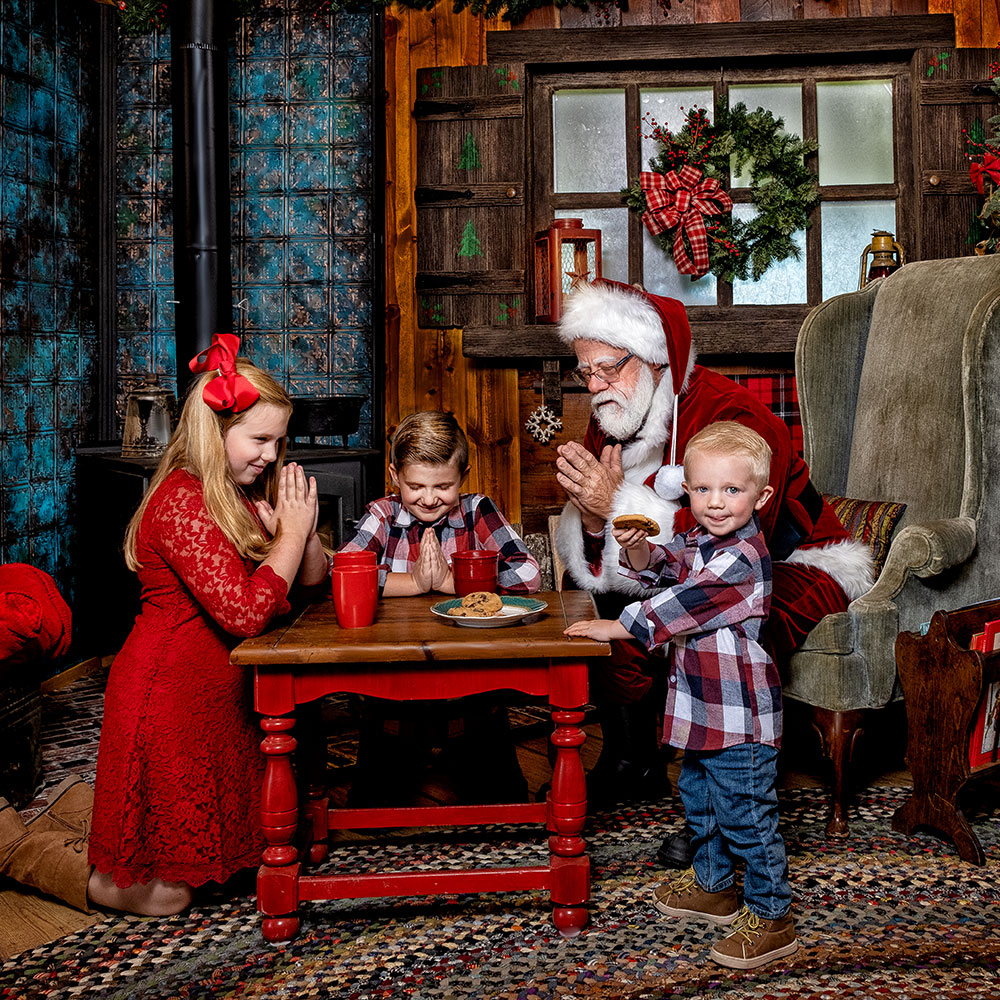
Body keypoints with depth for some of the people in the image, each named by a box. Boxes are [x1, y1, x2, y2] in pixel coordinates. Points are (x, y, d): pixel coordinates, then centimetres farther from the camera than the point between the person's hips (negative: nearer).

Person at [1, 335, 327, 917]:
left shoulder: (246, 494, 9)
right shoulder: (183, 502, -20)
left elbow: (312, 581, 11)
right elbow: (245, 611, -29)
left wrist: (303, 530, -9)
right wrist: (292, 533, -16)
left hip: (221, 694, 9)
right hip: (170, 698, -9)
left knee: (226, 847, 18)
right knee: (163, 894, -1)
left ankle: (82, 813, 32)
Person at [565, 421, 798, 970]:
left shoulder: (742, 557, -23)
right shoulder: (700, 539, 9)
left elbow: (680, 604, -25)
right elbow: (664, 564, 8)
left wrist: (618, 626, -18)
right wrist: (638, 549, -15)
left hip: (739, 717, -10)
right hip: (704, 707, 10)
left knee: (746, 817, -2)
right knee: (699, 798, 24)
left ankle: (771, 918, 12)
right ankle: (713, 886, 42)